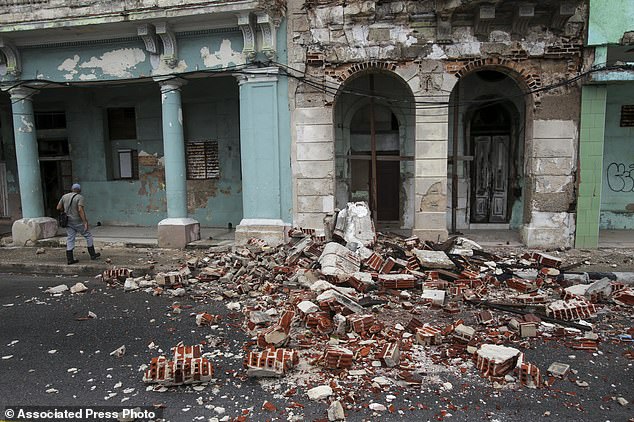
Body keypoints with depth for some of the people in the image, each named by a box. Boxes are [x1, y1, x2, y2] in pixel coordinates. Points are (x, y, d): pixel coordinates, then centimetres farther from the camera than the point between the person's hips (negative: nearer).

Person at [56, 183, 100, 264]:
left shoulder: (64, 196, 6)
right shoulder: (79, 197, -11)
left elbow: (58, 207, 8)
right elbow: (80, 210, -22)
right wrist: (85, 222, -22)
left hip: (68, 222, 5)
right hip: (78, 222, -5)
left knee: (70, 239, 7)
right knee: (88, 235, 10)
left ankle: (70, 259, 5)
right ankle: (92, 254, 15)